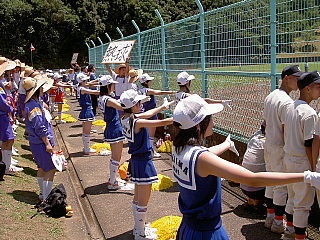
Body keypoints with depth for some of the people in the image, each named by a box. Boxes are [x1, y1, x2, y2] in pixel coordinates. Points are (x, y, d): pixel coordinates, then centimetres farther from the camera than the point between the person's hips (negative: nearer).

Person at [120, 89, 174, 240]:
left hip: (135, 160, 10)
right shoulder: (137, 122, -24)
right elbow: (163, 122, -24)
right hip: (143, 162, -10)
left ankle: (138, 228, 36)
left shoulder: (126, 119, 1)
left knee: (138, 198, 22)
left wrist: (163, 106, 26)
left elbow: (148, 114, 15)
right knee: (143, 202, 4)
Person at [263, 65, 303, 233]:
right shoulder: (287, 102, -22)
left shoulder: (270, 97, 7)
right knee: (282, 186, 3)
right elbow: (285, 131, -22)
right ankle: (278, 223, 15)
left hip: (268, 146, 9)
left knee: (271, 183, 18)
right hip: (280, 149, -9)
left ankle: (270, 217, 30)